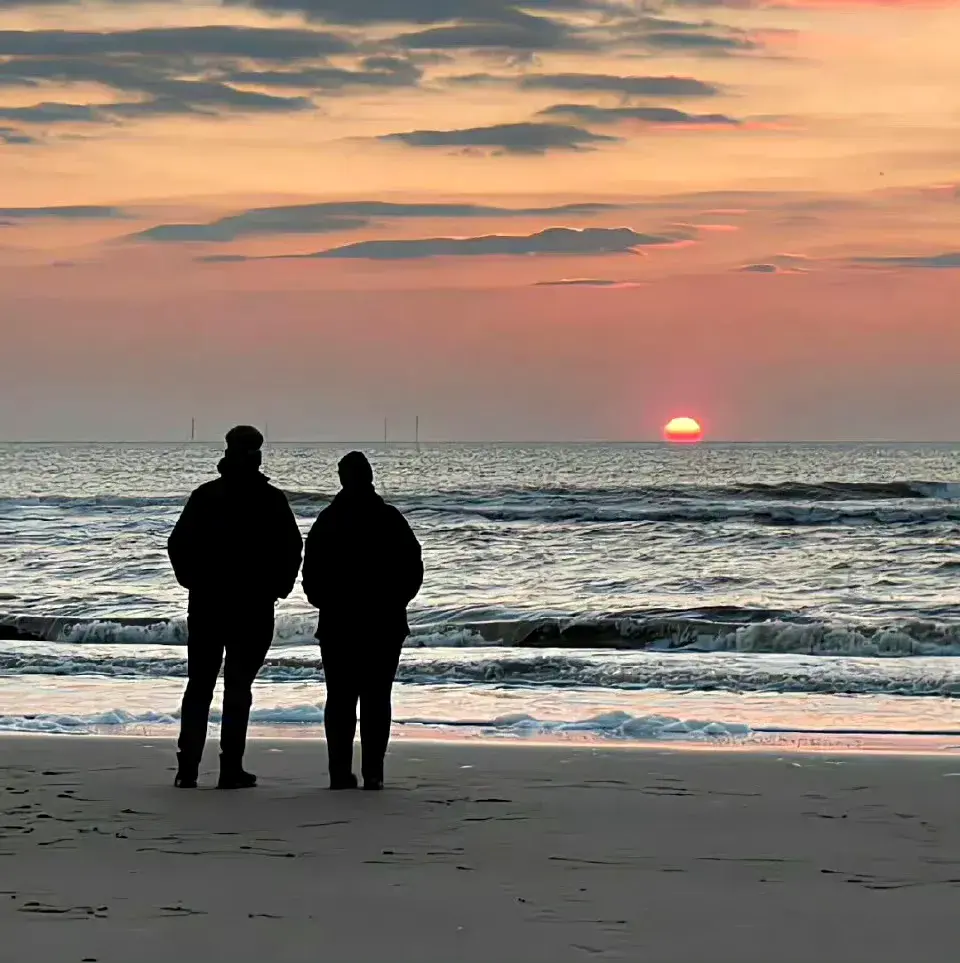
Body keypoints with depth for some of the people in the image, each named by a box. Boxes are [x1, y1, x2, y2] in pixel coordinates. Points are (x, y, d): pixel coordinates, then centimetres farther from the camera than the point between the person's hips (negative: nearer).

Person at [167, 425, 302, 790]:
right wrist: (278, 586, 6)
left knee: (199, 685, 9)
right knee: (238, 686, 2)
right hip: (254, 607, -2)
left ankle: (187, 769, 3)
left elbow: (178, 544, 1)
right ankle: (231, 770, -2)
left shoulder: (205, 495, 2)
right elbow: (292, 548, -6)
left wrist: (193, 581, 12)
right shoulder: (271, 500, -4)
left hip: (206, 603, 2)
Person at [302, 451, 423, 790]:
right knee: (376, 698, 1)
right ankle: (373, 771, -5)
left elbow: (311, 573, 0)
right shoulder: (390, 520, -1)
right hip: (385, 624, 0)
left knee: (340, 698, 3)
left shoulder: (327, 521, -1)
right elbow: (413, 568, 0)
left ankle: (340, 771, -2)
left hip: (337, 623, 0)